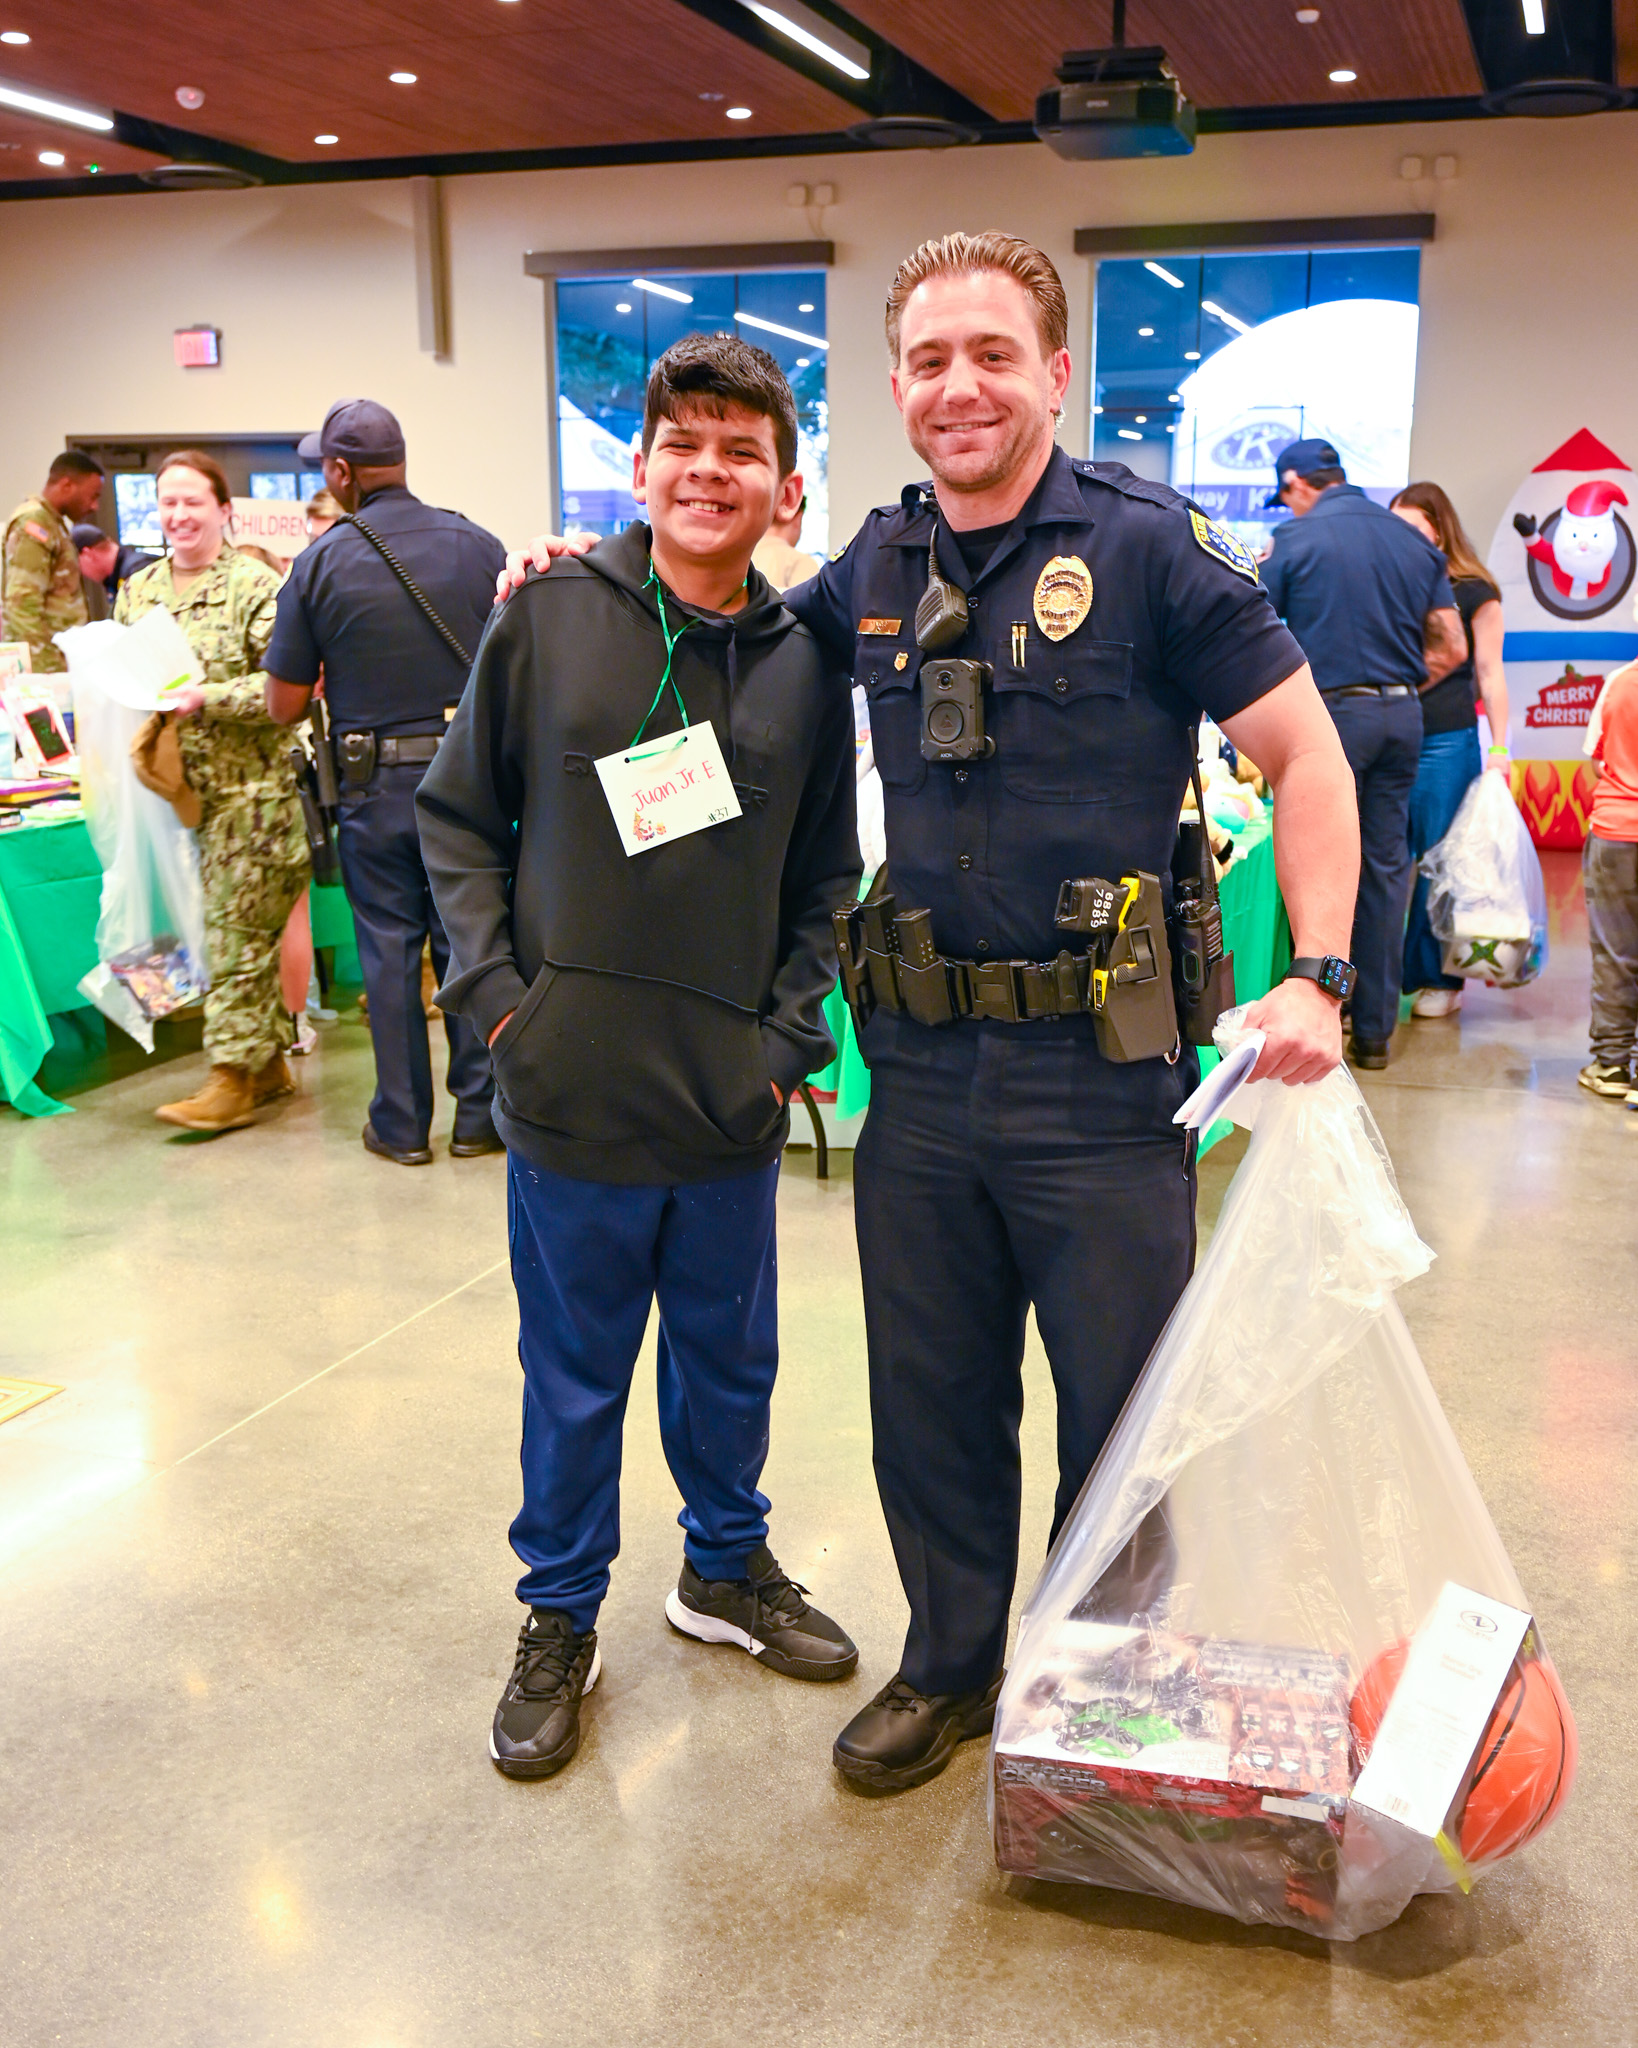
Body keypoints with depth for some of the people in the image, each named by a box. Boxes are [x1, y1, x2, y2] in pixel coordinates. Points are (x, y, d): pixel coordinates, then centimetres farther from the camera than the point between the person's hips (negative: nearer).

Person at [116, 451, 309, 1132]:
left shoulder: (256, 585, -7)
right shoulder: (137, 591, 13)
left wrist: (205, 699, -22)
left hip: (249, 788, -6)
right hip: (176, 789, 6)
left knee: (239, 932, -4)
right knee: (232, 930, 11)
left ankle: (233, 1078, 1)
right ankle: (269, 1064, 21)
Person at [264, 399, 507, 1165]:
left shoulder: (319, 563, -7)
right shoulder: (480, 547, -1)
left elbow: (284, 705, -3)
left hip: (375, 783, -1)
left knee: (388, 950, 9)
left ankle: (402, 1125, 17)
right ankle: (478, 1115, 16)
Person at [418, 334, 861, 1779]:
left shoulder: (807, 661, 1)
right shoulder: (550, 617, -4)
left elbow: (826, 875, 8)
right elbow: (459, 815, 2)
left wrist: (790, 1032, -1)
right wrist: (496, 986, -6)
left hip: (734, 1105, 2)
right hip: (573, 1086, -2)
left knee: (730, 1358, 18)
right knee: (575, 1374, 12)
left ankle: (727, 1566, 42)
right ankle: (561, 1620, 32)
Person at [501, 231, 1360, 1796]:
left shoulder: (1145, 545, -8)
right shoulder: (877, 569, 7)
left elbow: (1306, 756, -7)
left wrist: (1315, 979, -19)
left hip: (1100, 1071, -4)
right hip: (922, 1065, 5)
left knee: (1123, 1412, 11)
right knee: (929, 1400, 16)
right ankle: (950, 1665, 38)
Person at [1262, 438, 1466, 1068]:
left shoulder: (1295, 539, -3)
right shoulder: (1414, 541, 12)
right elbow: (1451, 648, 10)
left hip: (1331, 711, -5)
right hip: (1403, 714, 5)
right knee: (1386, 867, 9)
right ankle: (1376, 1030, 14)